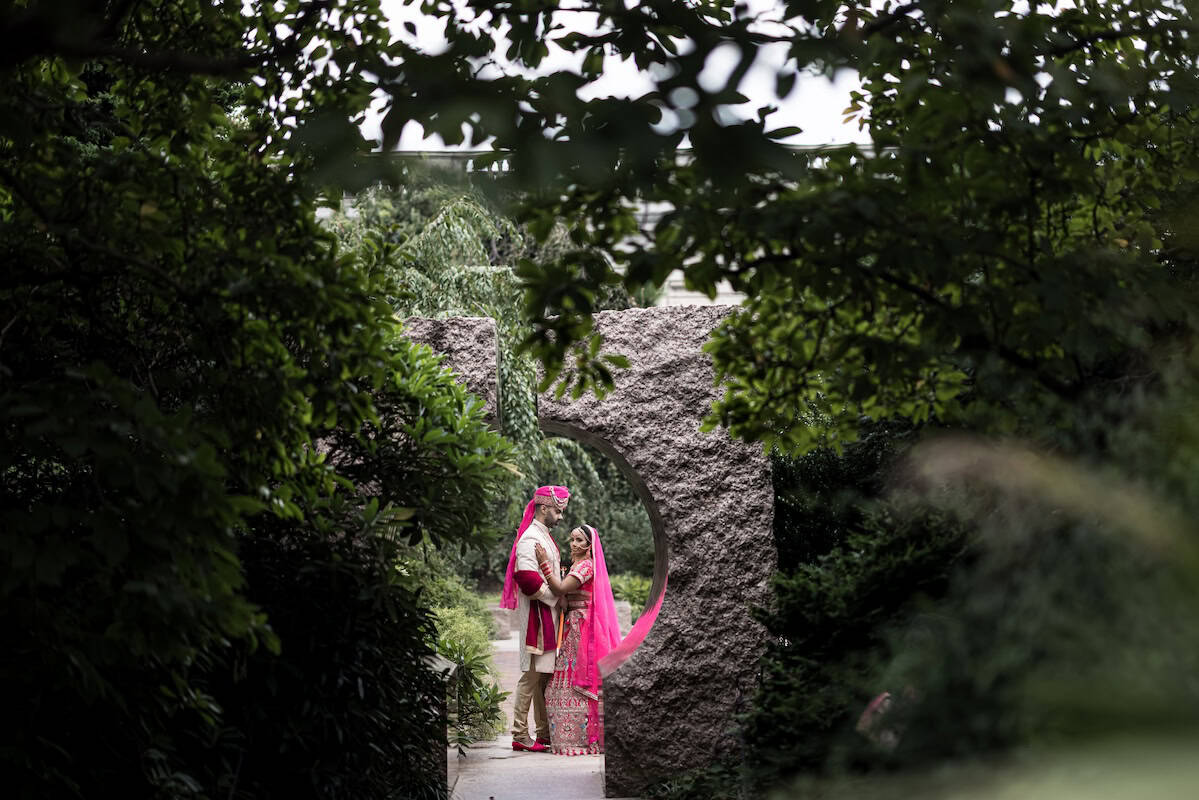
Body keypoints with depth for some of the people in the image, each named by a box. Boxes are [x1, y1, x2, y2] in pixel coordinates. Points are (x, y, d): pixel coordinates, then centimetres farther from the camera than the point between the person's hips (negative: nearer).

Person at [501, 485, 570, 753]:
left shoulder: (544, 536, 18)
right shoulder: (530, 537, -13)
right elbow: (527, 578, -23)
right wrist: (555, 597, -15)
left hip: (548, 614, 10)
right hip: (535, 613, -10)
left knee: (545, 675, 12)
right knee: (531, 675, -8)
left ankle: (544, 733, 17)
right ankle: (520, 735, -5)